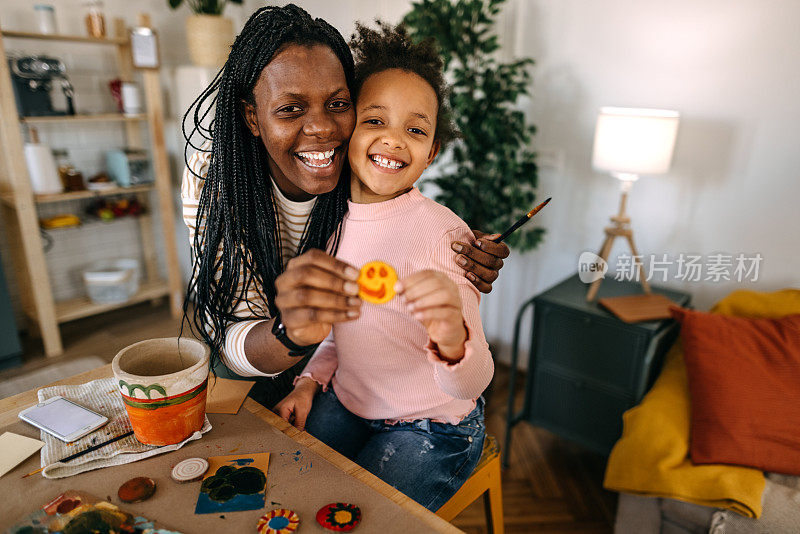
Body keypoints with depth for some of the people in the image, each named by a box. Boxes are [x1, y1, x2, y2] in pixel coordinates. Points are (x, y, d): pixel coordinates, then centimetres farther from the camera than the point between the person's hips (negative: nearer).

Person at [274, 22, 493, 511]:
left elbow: (472, 385, -27)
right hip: (346, 403, 5)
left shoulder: (444, 233, -22)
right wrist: (311, 379, -1)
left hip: (431, 429, -4)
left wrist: (451, 340, -48)